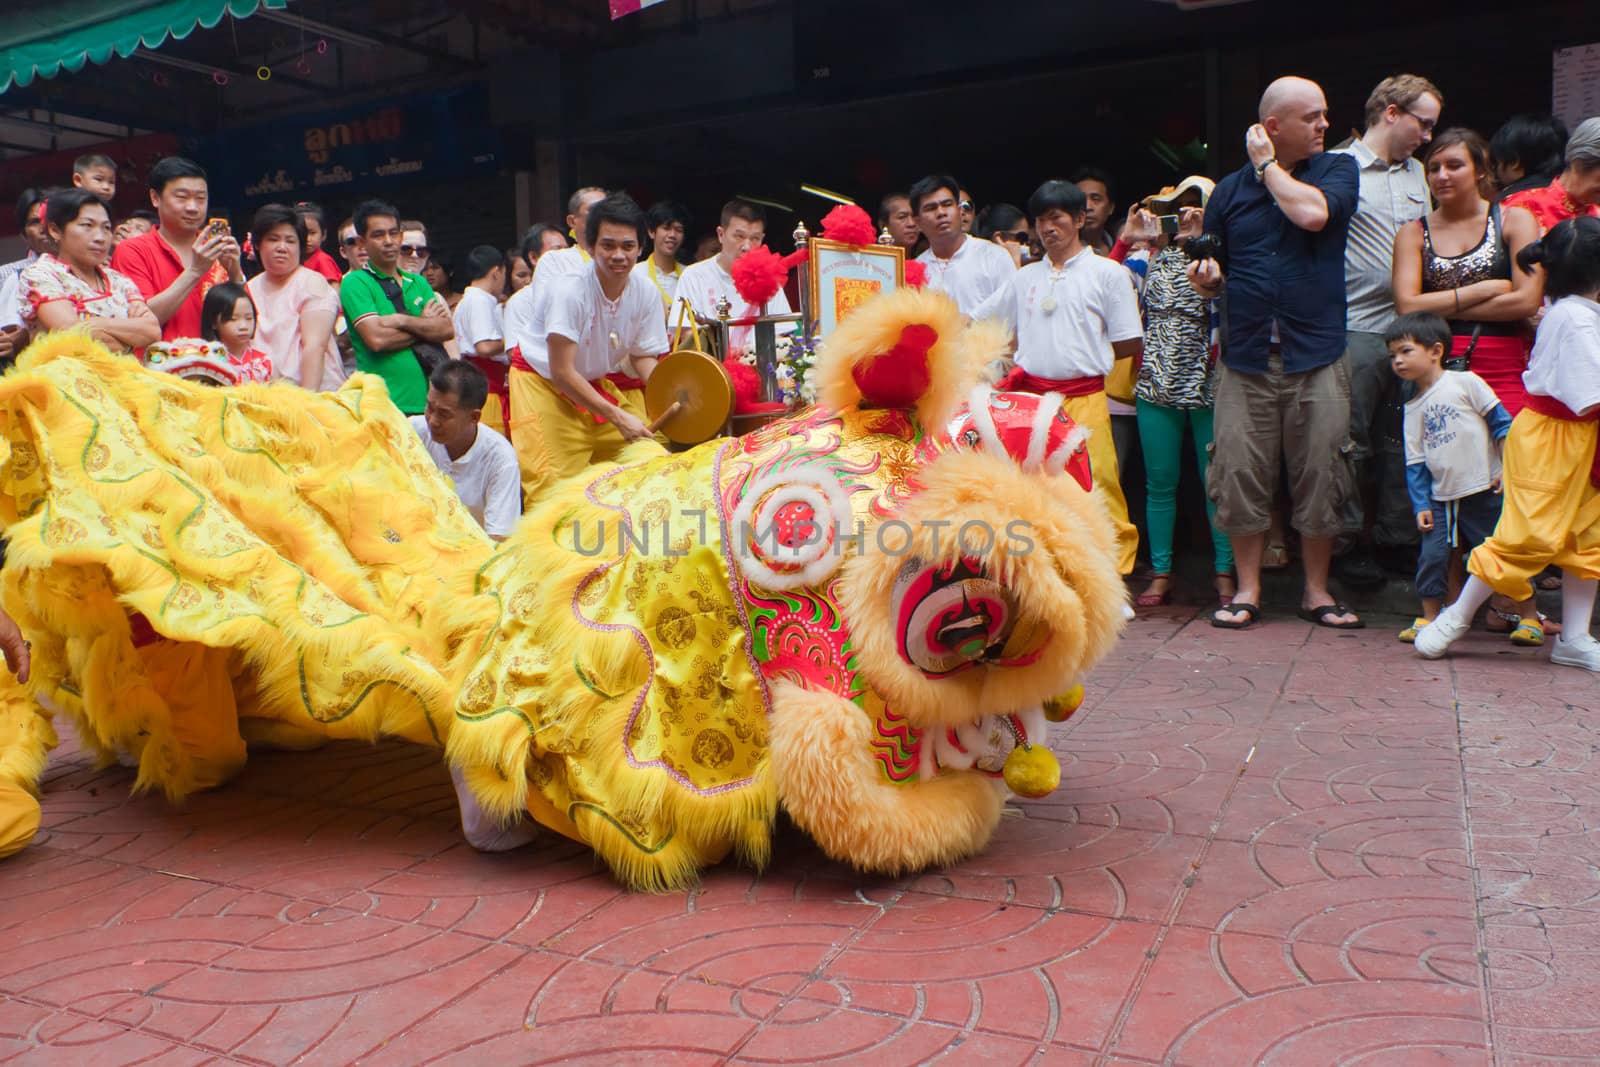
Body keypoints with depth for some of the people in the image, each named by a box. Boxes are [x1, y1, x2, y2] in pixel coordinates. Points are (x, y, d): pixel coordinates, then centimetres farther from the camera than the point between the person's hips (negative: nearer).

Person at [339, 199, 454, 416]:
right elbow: (376, 339, -13)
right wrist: (424, 326, -1)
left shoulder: (419, 283, 18)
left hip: (426, 401, 5)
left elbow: (446, 330, 4)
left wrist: (403, 321, -8)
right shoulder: (355, 283, 1)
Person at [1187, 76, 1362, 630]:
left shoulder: (1338, 169, 7)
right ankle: (1247, 590, 14)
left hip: (1316, 356, -1)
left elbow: (1312, 213, -15)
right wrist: (1205, 278, -6)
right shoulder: (1230, 189, 11)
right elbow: (1212, 275, 18)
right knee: (1239, 476, 1)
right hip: (1245, 358, 1)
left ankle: (1316, 591, 16)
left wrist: (1268, 165, -2)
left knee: (1320, 476, 2)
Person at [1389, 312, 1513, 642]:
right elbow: (1415, 461, 9)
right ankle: (1428, 618, 11)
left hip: (1484, 491, -4)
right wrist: (1421, 505, 2)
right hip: (1442, 498, 4)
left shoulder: (1465, 382, -3)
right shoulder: (1413, 409, 10)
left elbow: (1501, 423, -1)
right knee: (1432, 556, -2)